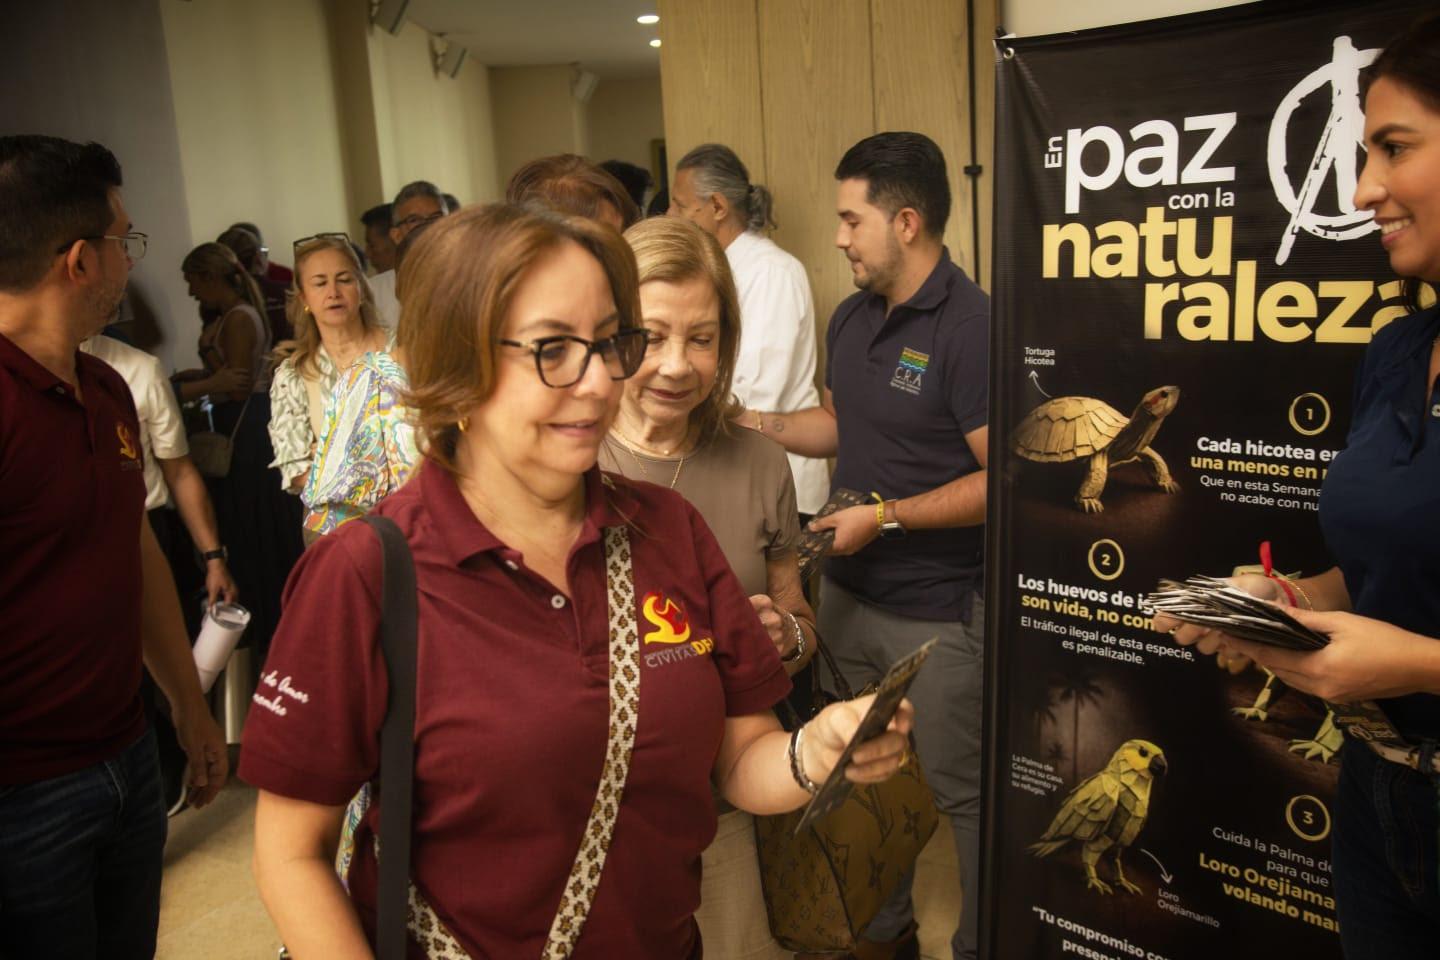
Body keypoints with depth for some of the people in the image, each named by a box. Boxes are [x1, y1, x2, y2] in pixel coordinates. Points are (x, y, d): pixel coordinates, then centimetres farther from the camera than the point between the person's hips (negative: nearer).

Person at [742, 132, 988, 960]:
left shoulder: (971, 325, -19)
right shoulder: (852, 318, 7)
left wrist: (887, 515, -22)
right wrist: (756, 421, 7)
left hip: (937, 613, -8)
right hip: (849, 595, 9)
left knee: (959, 790, 7)